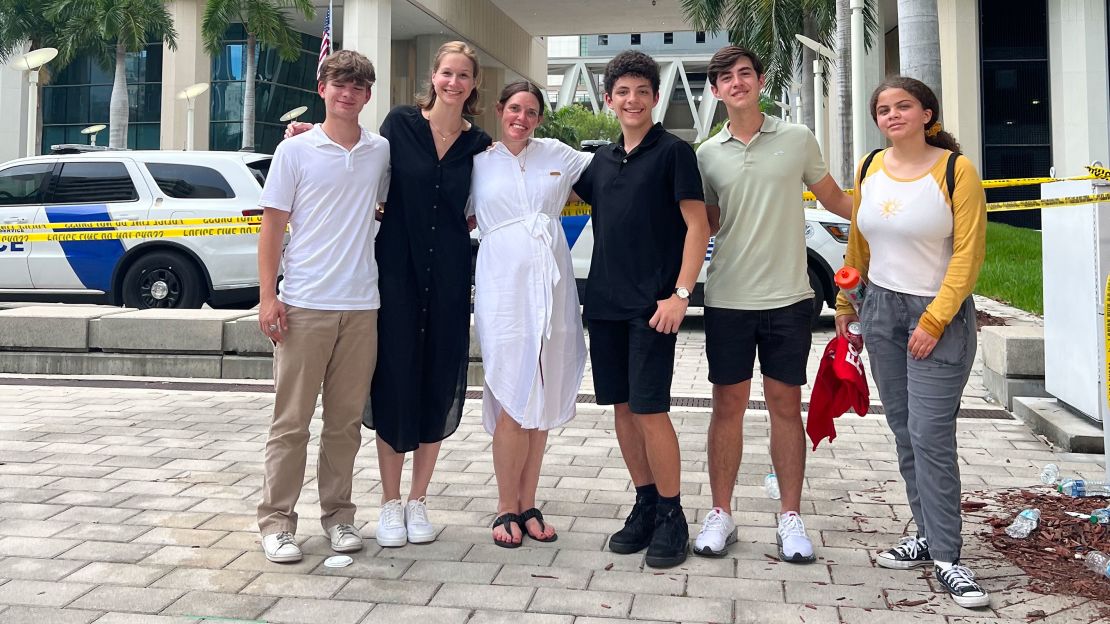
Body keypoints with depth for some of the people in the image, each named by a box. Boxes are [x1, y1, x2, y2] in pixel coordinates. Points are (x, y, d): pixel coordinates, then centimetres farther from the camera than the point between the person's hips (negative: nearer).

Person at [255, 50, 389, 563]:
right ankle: (276, 521, 11)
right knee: (291, 420, 2)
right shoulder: (295, 150, 1)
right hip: (304, 305, -3)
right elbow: (272, 226, 1)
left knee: (346, 420, 10)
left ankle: (338, 515, 20)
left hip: (361, 306, 3)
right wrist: (267, 296, -6)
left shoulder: (382, 152, 9)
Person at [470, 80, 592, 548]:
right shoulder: (479, 162, 10)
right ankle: (506, 509, 5)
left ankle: (528, 506, 15)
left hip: (550, 284, 3)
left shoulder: (557, 155, 14)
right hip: (503, 283, -2)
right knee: (513, 401, -7)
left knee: (543, 400, 5)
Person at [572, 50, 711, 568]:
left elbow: (697, 226, -8)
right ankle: (645, 506, 22)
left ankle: (672, 518, 5)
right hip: (605, 302, 6)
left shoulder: (673, 151, -2)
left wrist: (680, 293, -16)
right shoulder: (601, 161, 15)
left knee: (650, 409, -8)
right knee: (622, 408, 9)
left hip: (652, 305, -6)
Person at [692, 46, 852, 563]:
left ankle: (790, 518, 16)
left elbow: (835, 199, 11)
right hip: (727, 300, 1)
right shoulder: (708, 154, 6)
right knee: (728, 405, 7)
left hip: (787, 297, -1)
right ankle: (721, 514, 18)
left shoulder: (797, 139, 2)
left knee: (785, 404, 6)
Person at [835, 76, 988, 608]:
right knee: (904, 431, 7)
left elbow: (968, 254, -12)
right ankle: (929, 534, 19)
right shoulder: (869, 169, 7)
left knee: (931, 435, -9)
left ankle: (947, 558, -1)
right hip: (881, 308, 5)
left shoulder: (955, 170, -9)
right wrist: (845, 307, 14)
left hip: (940, 314, -5)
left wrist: (934, 321, -15)